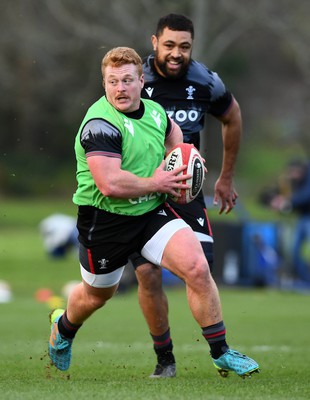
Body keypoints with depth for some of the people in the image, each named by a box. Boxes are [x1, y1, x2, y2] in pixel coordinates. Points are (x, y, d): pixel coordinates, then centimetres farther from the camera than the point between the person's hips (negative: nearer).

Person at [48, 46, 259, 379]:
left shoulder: (154, 110, 3)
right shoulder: (100, 125, -23)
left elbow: (172, 132, 30)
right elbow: (110, 185, -33)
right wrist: (156, 183, -20)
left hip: (152, 213, 5)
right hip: (105, 221, -5)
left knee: (197, 269, -14)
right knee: (97, 295, 17)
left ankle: (221, 354, -3)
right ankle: (63, 327, 53)